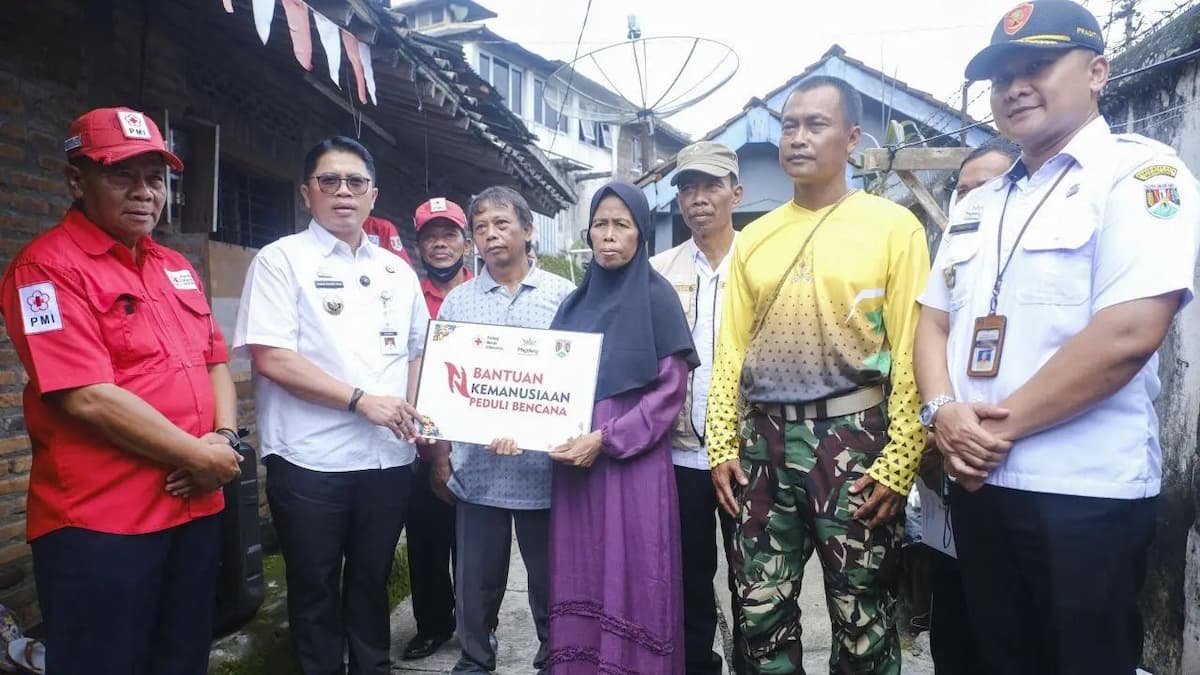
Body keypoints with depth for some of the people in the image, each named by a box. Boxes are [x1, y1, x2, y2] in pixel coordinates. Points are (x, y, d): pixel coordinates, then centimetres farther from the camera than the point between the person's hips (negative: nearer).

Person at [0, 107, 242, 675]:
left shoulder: (176, 267, 13)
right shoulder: (48, 266, -12)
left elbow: (215, 362, 16)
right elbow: (88, 397, -20)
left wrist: (225, 438, -3)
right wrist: (201, 457, -14)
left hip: (195, 507, 8)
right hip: (99, 523, -7)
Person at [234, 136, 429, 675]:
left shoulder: (396, 271, 12)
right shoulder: (282, 259, -4)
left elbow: (416, 351, 19)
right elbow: (270, 358, -14)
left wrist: (413, 411, 1)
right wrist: (361, 399, -17)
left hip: (389, 458, 4)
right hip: (311, 461, -4)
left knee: (371, 583, 18)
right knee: (315, 591, 10)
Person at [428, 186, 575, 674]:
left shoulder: (565, 296, 0)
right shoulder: (457, 301, 5)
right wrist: (441, 455, 5)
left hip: (544, 467, -1)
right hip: (477, 469, 1)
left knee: (550, 581, 13)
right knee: (476, 583, 13)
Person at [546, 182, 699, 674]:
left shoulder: (656, 297, -3)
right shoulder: (575, 303, 13)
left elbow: (670, 391, -8)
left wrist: (606, 439, -16)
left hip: (633, 463, -5)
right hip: (574, 465, 5)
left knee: (630, 583, 1)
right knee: (579, 581, 9)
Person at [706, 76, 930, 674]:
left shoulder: (894, 226, -1)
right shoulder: (753, 237, 12)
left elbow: (911, 351, -6)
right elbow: (731, 349, 10)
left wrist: (899, 461, -12)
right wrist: (722, 445, 4)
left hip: (853, 437, -3)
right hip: (764, 440, 4)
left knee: (863, 623, 9)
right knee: (762, 614, 12)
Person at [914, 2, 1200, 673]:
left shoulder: (1139, 172, -8)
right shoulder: (984, 203, 14)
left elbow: (1129, 334, -20)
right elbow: (935, 319, 12)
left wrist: (1004, 423, -14)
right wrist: (943, 410, -7)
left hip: (1084, 490, -6)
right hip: (978, 482, 7)